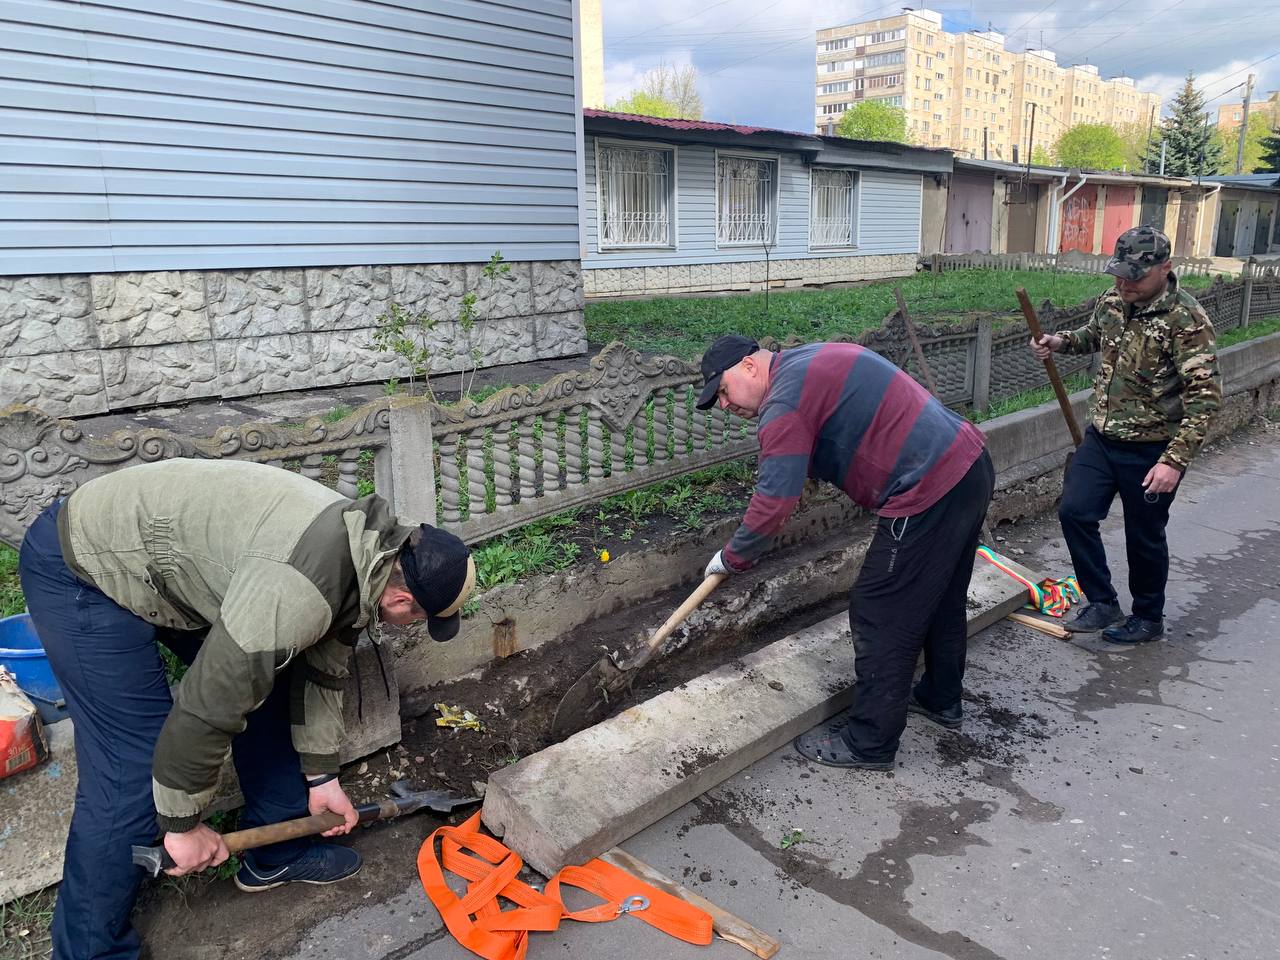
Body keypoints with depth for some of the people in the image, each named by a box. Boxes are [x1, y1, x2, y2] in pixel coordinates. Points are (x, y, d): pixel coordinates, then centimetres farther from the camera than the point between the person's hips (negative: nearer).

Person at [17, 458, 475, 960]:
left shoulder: (367, 546, -4)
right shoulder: (301, 592, -34)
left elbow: (321, 669, 9)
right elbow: (206, 706, -27)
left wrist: (321, 776, 15)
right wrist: (183, 824, -11)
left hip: (161, 554, 9)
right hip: (82, 568, -9)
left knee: (267, 683, 10)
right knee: (133, 773, -9)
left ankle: (277, 855, 28)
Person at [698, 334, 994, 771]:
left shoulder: (785, 402, -15)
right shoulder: (809, 360, 17)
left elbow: (774, 503, -19)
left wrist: (731, 558, -4)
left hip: (929, 494, -10)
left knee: (881, 619, 2)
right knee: (942, 600, 26)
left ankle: (869, 743, 16)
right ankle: (941, 699, 46)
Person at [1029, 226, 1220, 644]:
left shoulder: (1186, 319, -20)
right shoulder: (1111, 302, 0)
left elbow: (1205, 396, -22)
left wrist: (1175, 460, -28)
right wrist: (1060, 341, 3)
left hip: (1151, 450, -6)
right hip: (1101, 437, 6)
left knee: (1144, 536, 8)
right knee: (1074, 511, 2)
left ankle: (1148, 618, 31)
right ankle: (1103, 604, 19)